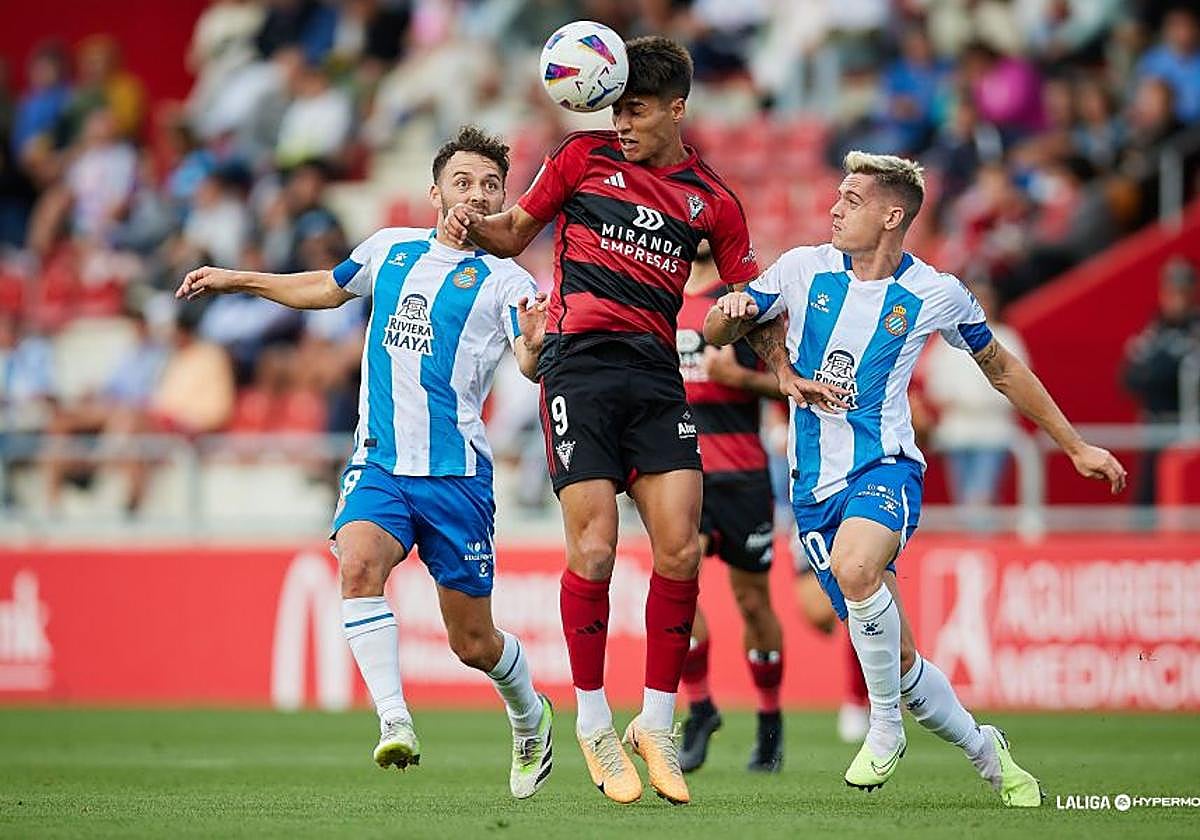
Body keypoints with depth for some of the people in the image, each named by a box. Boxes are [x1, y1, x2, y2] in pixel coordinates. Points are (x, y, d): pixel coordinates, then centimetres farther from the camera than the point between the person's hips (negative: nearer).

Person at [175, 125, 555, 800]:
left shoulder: (505, 281, -2)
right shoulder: (390, 250, 11)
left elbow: (533, 364, -18)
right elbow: (328, 287, 30)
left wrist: (536, 343, -41)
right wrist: (238, 280, 29)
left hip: (457, 472, -3)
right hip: (379, 461, 3)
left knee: (472, 641, 3)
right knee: (359, 561, -29)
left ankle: (531, 719, 34)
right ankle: (395, 724, -32)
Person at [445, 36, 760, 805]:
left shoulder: (712, 200, 12)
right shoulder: (586, 156, 8)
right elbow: (514, 234, 17)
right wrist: (474, 224, -4)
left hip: (656, 374, 2)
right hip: (580, 363, -2)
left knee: (680, 547, -9)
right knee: (594, 547, -10)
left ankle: (657, 725, 5)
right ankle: (592, 723, 6)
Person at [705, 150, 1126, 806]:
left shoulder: (936, 295, -1)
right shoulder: (806, 268, 2)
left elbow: (1002, 369, 14)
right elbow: (716, 333, 12)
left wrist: (1076, 448, 17)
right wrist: (729, 313, -14)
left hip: (885, 467, -3)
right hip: (816, 483, 3)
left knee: (854, 568, -37)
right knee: (897, 660, 1)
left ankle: (886, 726, -18)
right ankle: (985, 753, 26)